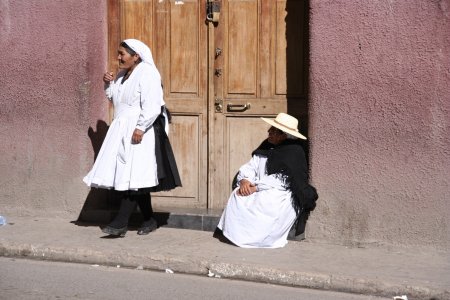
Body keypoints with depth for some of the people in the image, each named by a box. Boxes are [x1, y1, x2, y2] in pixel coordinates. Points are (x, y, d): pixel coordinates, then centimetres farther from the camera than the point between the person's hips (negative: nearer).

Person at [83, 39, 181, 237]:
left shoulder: (147, 74, -11)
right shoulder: (123, 75, 16)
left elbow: (152, 106, -19)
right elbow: (115, 100, 25)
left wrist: (140, 128, -25)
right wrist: (109, 85, 9)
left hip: (139, 132, -9)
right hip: (122, 131, 9)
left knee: (132, 178, -11)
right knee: (135, 180, 9)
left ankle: (121, 222, -14)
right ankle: (149, 220, 17)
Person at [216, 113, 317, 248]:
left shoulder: (294, 152, -11)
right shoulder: (266, 147, 13)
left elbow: (282, 180, -19)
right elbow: (250, 167, 10)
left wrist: (256, 187, -22)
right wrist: (244, 180, -13)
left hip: (282, 194, -7)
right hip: (260, 190, 7)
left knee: (264, 201, -30)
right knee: (237, 195, -11)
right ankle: (235, 233, -10)